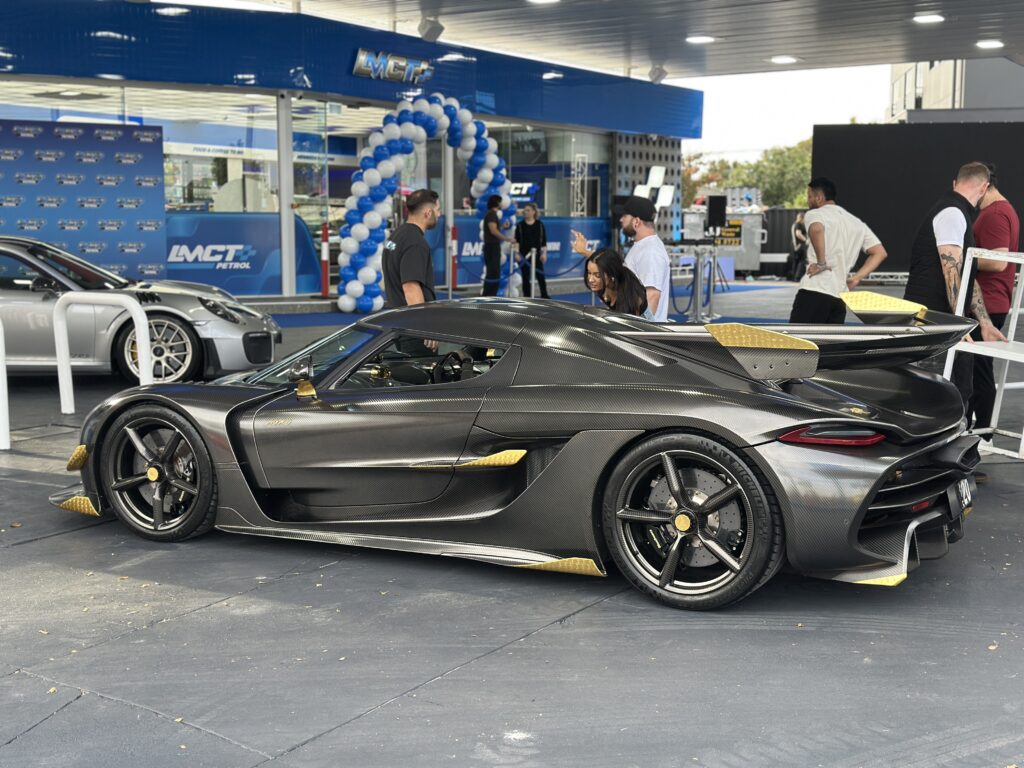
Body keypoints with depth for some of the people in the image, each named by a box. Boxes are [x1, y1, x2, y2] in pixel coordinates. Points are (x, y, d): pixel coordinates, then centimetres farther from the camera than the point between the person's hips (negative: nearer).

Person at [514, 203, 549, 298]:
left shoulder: (540, 224, 1)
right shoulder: (520, 225, 0)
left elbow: (544, 240, 3)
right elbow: (517, 240, 1)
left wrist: (544, 253, -3)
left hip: (537, 254, 0)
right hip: (524, 254, 0)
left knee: (540, 276, 2)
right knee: (526, 277, 3)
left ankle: (544, 296, 13)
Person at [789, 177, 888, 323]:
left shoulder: (814, 214, 0)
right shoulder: (856, 222, 21)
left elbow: (816, 229, -26)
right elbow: (880, 252, 16)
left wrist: (821, 262, -16)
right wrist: (856, 279, 10)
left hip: (814, 291, -7)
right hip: (840, 296, 7)